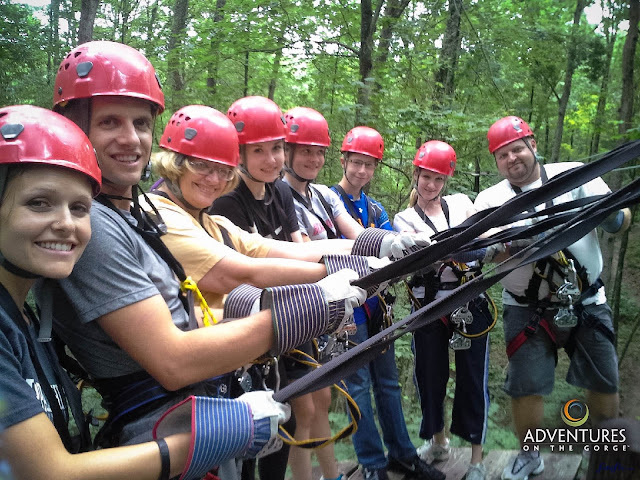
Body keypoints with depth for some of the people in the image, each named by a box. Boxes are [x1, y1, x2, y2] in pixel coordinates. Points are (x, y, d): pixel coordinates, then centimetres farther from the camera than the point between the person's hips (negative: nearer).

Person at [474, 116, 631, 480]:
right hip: (528, 310, -1)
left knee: (605, 383, 12)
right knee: (526, 388, 0)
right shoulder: (491, 199, -3)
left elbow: (621, 220, 0)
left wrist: (614, 217, -24)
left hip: (588, 304, 1)